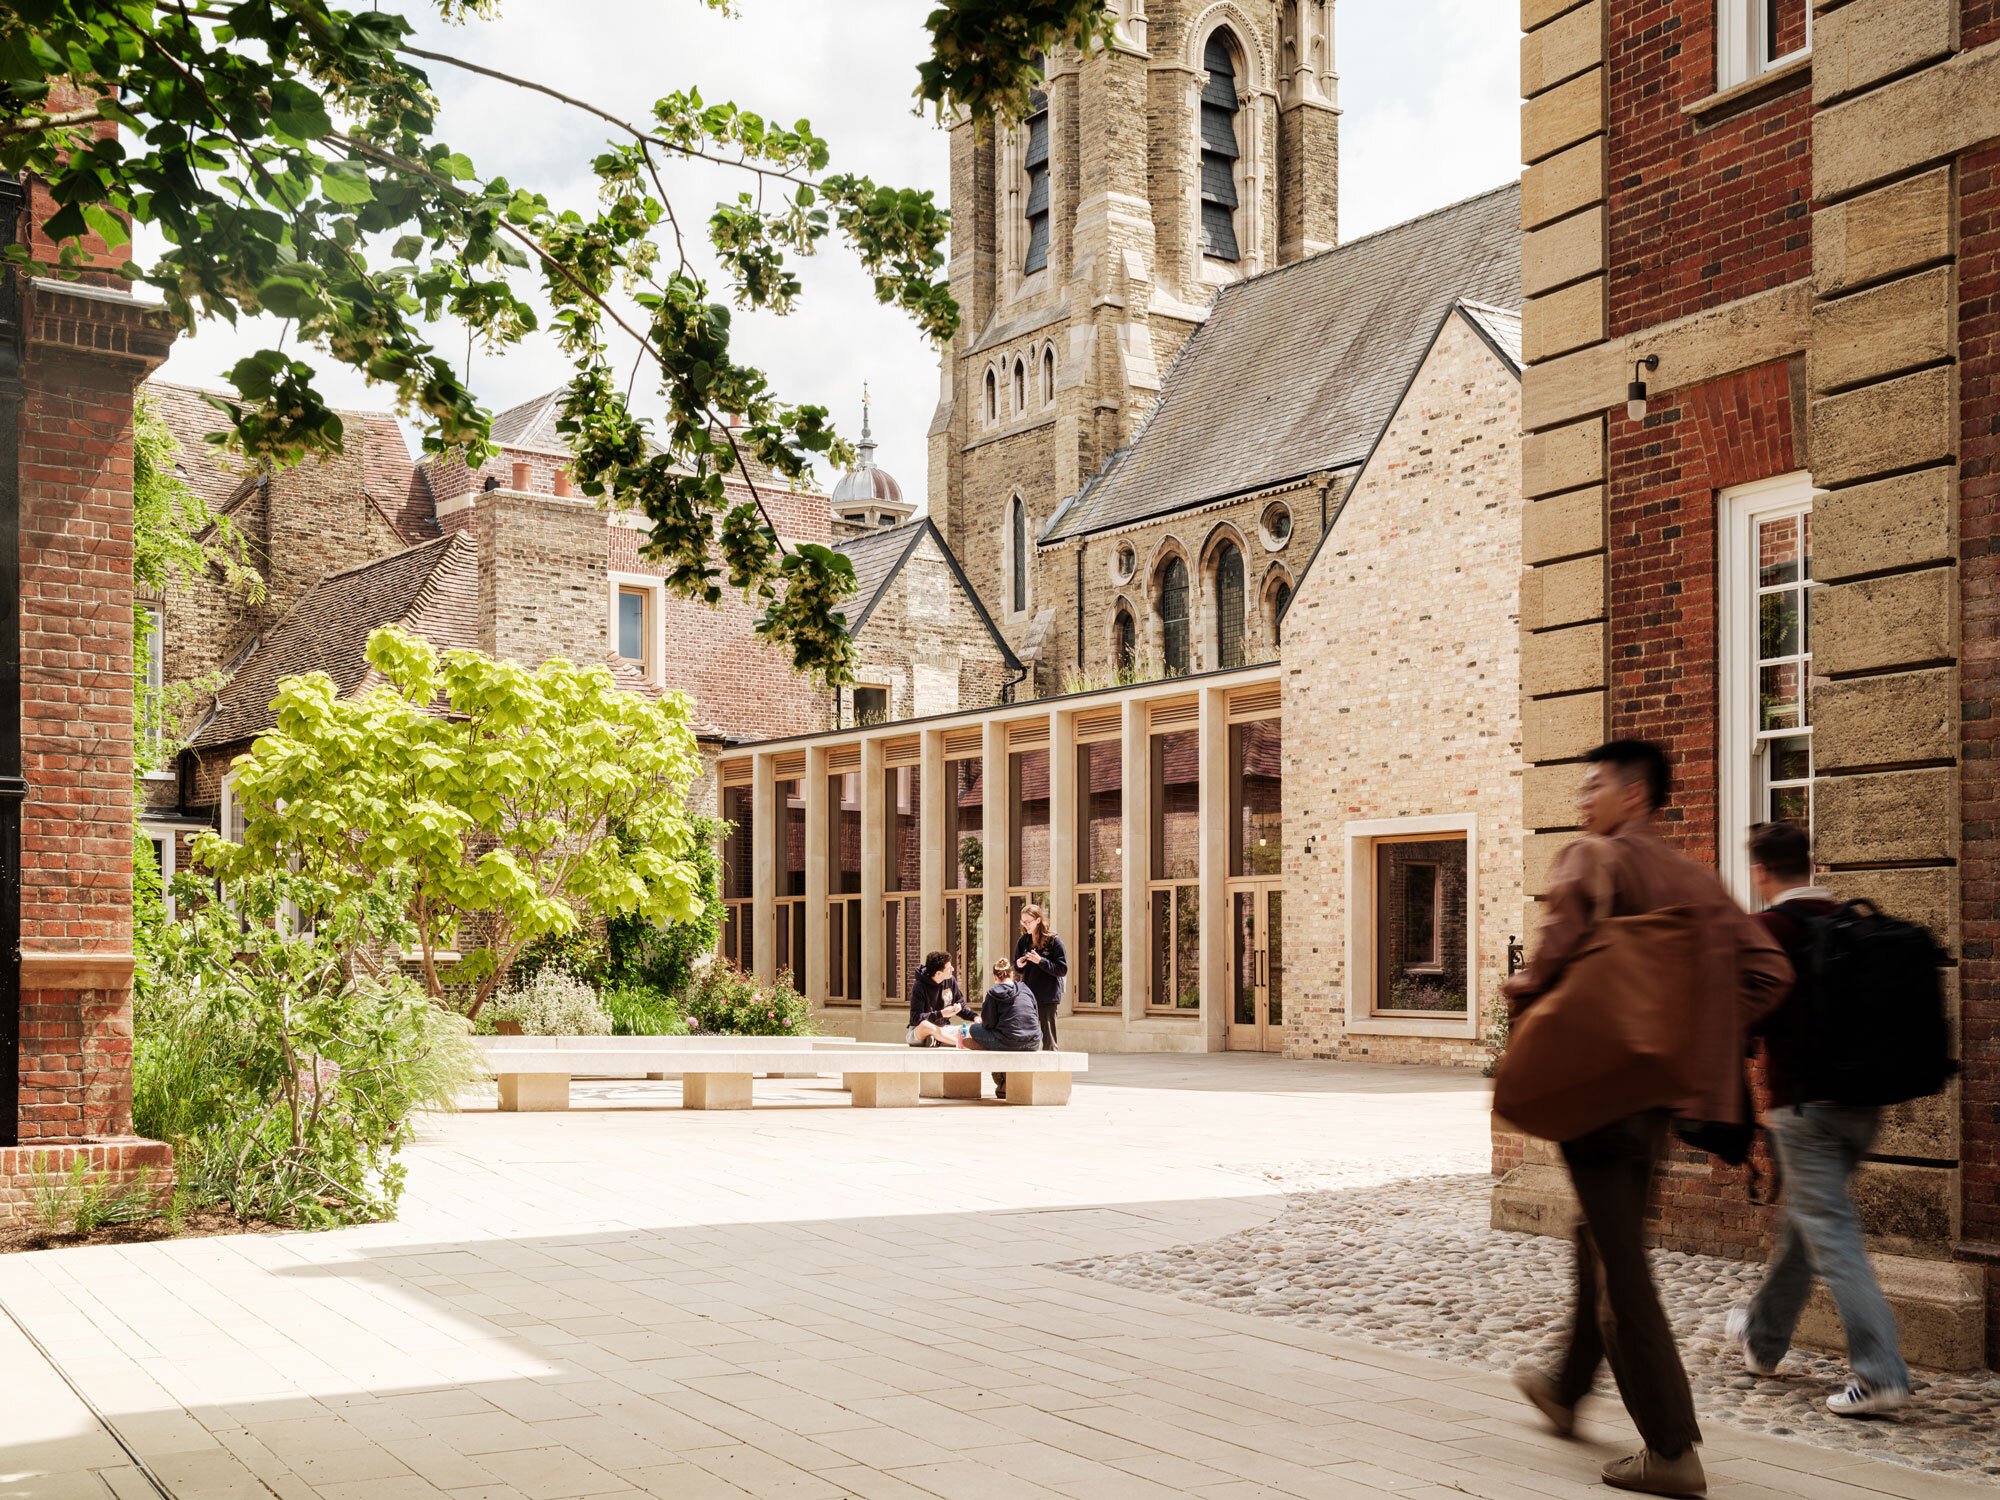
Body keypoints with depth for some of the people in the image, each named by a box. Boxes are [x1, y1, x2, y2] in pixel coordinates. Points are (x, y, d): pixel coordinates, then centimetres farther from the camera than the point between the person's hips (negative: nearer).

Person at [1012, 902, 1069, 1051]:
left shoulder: (1054, 941, -7)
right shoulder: (1023, 941, 8)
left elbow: (1063, 969, -11)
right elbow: (1017, 969, 18)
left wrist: (1041, 961, -20)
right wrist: (1019, 966, -6)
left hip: (1048, 997, -5)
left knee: (1048, 1038, -1)